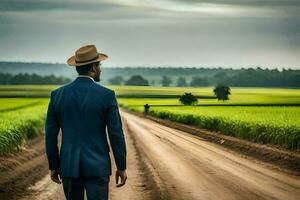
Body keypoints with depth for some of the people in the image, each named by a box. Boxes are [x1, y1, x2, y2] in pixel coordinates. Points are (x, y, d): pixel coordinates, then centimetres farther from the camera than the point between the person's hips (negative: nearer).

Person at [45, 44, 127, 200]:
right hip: (97, 166, -3)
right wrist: (121, 167, 2)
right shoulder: (107, 95, -9)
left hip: (69, 165, 3)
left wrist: (53, 166, 13)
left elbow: (50, 134, 2)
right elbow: (116, 134, -8)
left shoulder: (58, 95, -1)